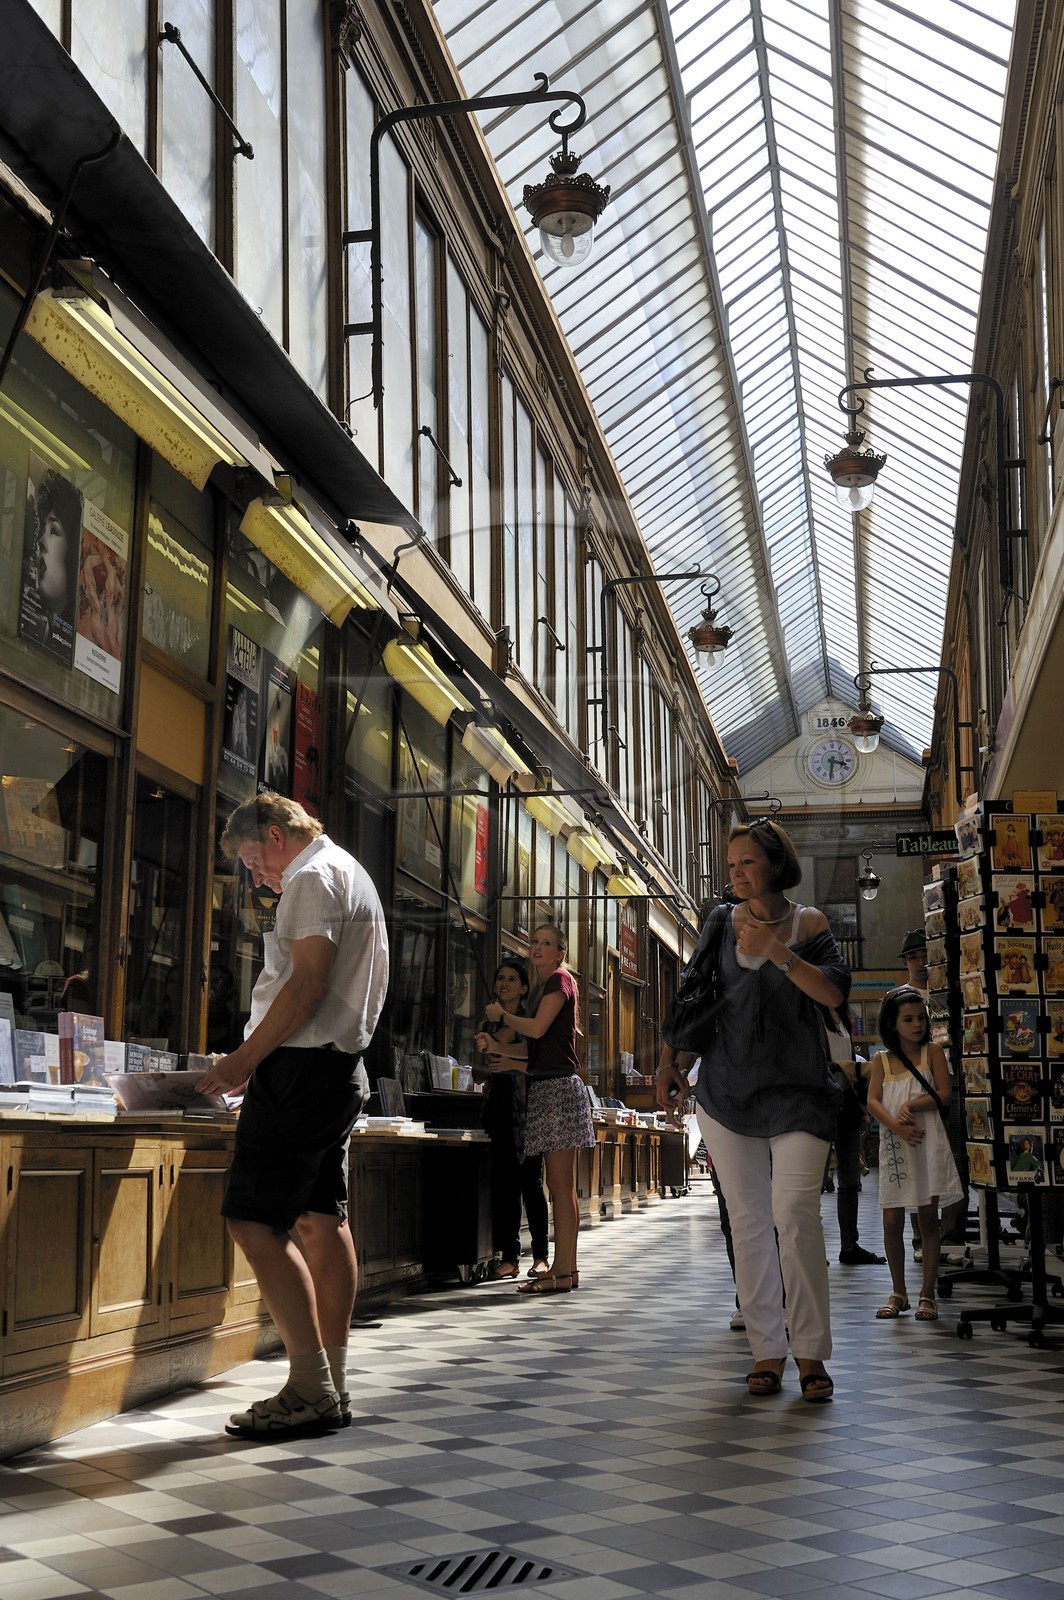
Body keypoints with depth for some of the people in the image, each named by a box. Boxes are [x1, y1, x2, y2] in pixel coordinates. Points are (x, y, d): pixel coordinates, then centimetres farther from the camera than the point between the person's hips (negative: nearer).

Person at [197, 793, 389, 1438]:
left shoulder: (314, 877, -8)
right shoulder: (355, 876, 23)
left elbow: (307, 984, -20)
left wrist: (246, 1057, -18)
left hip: (301, 1066, -11)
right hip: (343, 1065, 11)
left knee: (254, 1220, -11)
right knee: (323, 1222, 10)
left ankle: (311, 1389, -12)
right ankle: (333, 1388, 13)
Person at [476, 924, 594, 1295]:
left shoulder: (560, 979, -2)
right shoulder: (544, 988, 24)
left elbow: (537, 1028, -14)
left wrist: (501, 1015, 1)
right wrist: (508, 1058, 21)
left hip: (559, 1087, -10)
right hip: (545, 1088, 10)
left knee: (560, 1185, -12)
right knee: (561, 1186, 8)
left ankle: (563, 1271, -13)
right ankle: (565, 1268, 10)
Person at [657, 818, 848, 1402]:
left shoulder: (808, 922, 3)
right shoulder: (722, 924, 9)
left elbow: (835, 992, -10)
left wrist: (776, 951, -17)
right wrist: (669, 1059, 11)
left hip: (795, 1090, -3)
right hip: (727, 1089, 3)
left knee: (795, 1212, -14)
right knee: (748, 1221, 3)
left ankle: (811, 1352, -4)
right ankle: (767, 1350, 10)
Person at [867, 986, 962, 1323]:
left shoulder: (932, 1052, 5)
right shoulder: (881, 1060, 8)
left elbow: (943, 1095, -4)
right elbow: (873, 1102, -3)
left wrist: (911, 1105, -16)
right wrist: (897, 1126, -19)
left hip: (928, 1142, -1)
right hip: (893, 1144, 2)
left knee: (928, 1218, 1)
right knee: (891, 1221, 0)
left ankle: (927, 1294, 7)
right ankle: (898, 1292, 15)